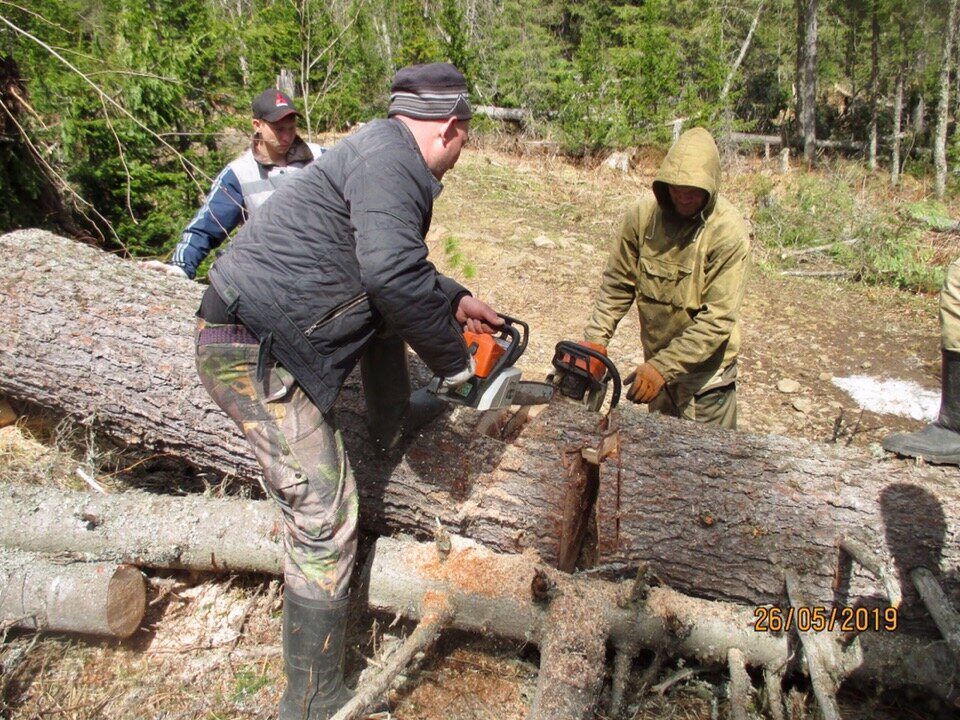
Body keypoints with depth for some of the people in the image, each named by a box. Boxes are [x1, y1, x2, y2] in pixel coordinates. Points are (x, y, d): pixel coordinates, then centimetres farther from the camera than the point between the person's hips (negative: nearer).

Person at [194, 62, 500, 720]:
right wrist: (454, 359, -17)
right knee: (326, 516, -5)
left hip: (268, 336, 10)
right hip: (255, 354, -10)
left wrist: (456, 300, 22)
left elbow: (395, 266, 27)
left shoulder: (389, 154, 15)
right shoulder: (390, 157, -15)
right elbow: (392, 273, -29)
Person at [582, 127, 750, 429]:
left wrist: (664, 367, -26)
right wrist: (595, 339, -12)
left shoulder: (729, 232, -21)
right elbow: (617, 284, -2)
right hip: (656, 361, 4)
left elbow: (717, 319, -23)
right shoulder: (643, 213, -9)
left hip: (705, 372, -4)